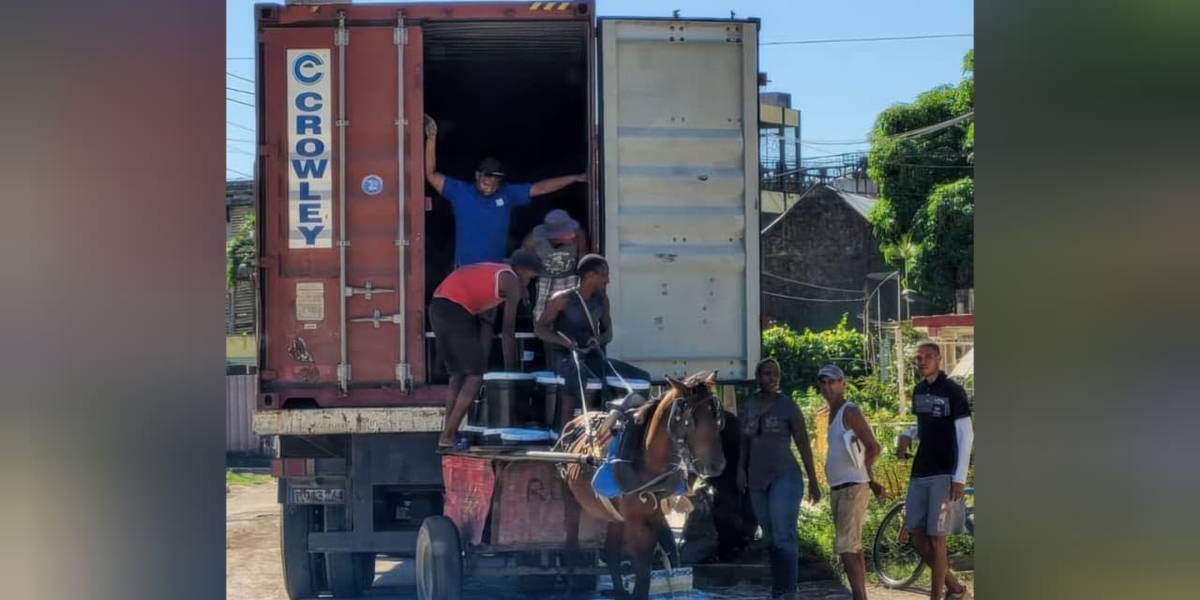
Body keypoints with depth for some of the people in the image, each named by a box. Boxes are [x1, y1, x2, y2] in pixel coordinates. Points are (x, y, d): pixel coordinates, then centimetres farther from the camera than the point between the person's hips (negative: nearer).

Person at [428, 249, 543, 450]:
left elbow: (486, 324, 26)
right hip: (456, 310, -9)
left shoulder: (491, 272, 30)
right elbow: (508, 331, 4)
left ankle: (448, 433, 15)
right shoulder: (511, 281, 4)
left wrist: (483, 362, 23)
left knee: (458, 373, 18)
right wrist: (510, 369, 10)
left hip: (438, 308, 9)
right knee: (476, 375, -1)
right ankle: (447, 437, -4)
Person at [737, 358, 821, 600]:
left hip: (784, 477, -5)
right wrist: (741, 468, 4)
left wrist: (813, 481, -5)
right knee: (770, 540, 8)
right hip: (757, 480, 5)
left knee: (784, 537, -13)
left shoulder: (788, 406, -3)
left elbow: (804, 445, -2)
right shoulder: (750, 405, 10)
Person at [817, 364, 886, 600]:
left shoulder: (850, 412, -10)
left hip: (852, 488, -9)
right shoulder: (833, 414, 17)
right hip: (837, 489, 9)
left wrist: (857, 472, -2)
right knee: (853, 548, 11)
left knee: (846, 549, -15)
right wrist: (871, 481, 18)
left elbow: (873, 449, -15)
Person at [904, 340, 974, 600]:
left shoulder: (953, 391, -9)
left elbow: (966, 435, -11)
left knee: (936, 539, -6)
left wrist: (960, 477, -16)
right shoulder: (918, 390, 11)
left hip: (944, 475, -7)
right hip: (919, 474, 7)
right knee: (918, 538, 6)